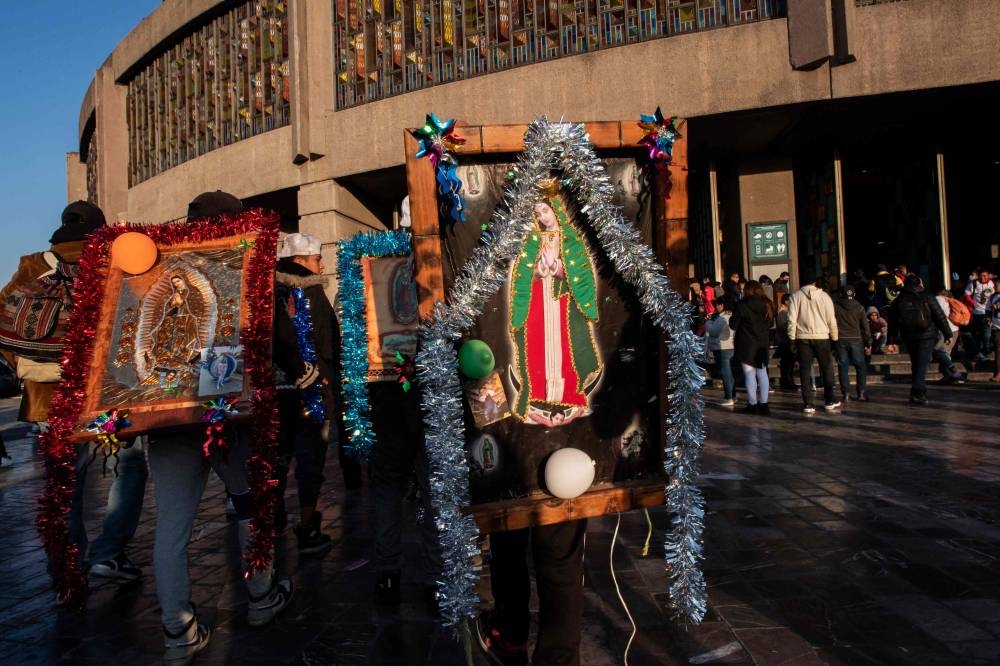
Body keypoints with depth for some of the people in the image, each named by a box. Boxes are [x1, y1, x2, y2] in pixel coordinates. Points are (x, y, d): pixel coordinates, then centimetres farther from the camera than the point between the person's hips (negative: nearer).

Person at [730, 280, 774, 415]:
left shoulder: (742, 305, -12)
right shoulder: (768, 305, 5)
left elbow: (733, 325, -7)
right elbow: (770, 324, 16)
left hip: (746, 344, -5)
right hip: (763, 344, 5)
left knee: (750, 374, -1)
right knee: (762, 373, 10)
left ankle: (752, 404, 0)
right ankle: (763, 403, 11)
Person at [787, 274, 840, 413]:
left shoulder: (795, 296, 0)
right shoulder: (824, 296, 0)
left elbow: (791, 320, -3)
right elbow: (831, 319, 2)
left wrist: (792, 339, 3)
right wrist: (835, 338, 13)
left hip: (803, 338, 0)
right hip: (822, 337, 0)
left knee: (805, 371, 3)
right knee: (827, 369, 14)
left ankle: (808, 404, 1)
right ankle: (829, 401, 21)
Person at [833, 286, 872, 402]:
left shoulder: (835, 306, 0)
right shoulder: (859, 307, 3)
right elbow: (865, 326, 4)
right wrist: (868, 343, 8)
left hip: (840, 340, 0)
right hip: (856, 340, 0)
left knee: (843, 367, 4)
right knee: (861, 366, 9)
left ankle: (846, 394, 1)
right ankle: (861, 393, 4)